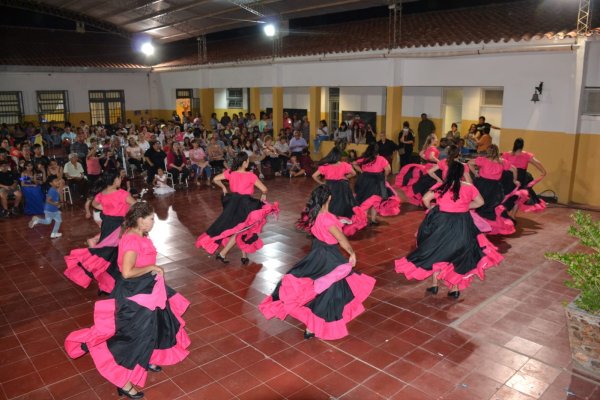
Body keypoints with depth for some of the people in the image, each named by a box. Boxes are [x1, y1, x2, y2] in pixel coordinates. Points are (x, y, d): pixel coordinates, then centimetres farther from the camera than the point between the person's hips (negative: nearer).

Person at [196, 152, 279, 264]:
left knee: (242, 230, 19)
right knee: (239, 231, 6)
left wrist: (223, 188, 18)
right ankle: (222, 254, 2)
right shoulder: (250, 175, -14)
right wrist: (263, 195, 7)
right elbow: (264, 189, -15)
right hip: (245, 205, -6)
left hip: (233, 204, 6)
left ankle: (244, 256, 25)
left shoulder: (230, 172, -2)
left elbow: (215, 179, 3)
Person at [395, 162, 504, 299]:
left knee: (438, 253, 15)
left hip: (442, 223, -1)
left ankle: (434, 284, 19)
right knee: (459, 255, 14)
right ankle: (455, 288, 19)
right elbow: (480, 202, 8)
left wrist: (431, 208, 6)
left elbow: (425, 198, -12)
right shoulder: (469, 187, -5)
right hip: (462, 226, 2)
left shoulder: (442, 187, -11)